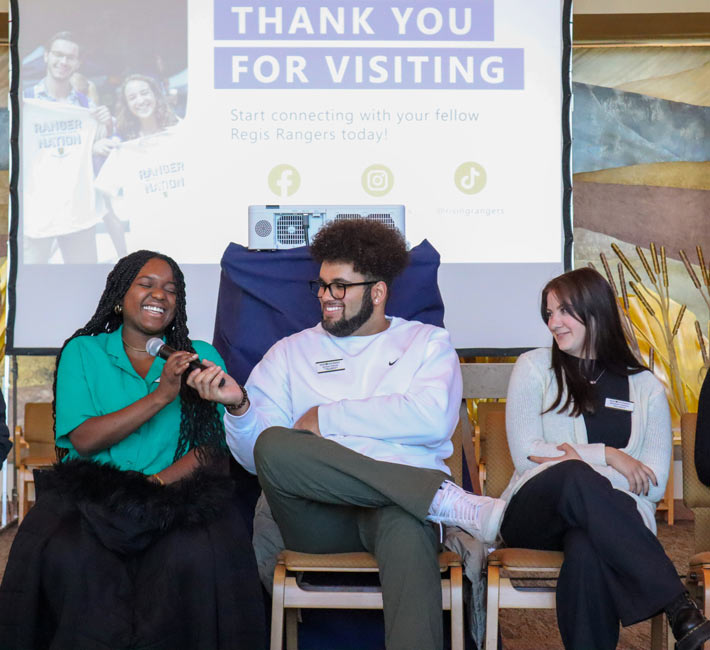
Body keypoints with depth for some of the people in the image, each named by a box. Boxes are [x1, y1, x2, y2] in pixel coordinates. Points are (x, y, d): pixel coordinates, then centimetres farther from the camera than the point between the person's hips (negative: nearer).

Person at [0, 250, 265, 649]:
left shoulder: (201, 357, 15)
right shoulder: (82, 353, 13)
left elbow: (216, 448, 4)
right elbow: (82, 439, -2)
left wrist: (157, 482, -13)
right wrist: (160, 396, -11)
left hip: (177, 492, 0)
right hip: (93, 492, 0)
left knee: (195, 556, -33)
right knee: (67, 556, -33)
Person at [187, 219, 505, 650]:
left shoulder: (428, 343, 16)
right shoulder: (292, 352, 20)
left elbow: (433, 419, -6)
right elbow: (256, 454, 11)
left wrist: (326, 417, -2)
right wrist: (238, 406, -11)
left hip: (398, 501, -2)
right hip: (318, 516, 2)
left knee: (406, 526, -38)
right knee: (274, 446, -30)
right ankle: (446, 501, -28)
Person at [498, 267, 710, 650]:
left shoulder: (646, 388, 14)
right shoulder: (534, 367, 13)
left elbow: (653, 484, 3)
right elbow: (525, 454, 0)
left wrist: (580, 458, -9)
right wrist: (606, 456, -6)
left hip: (610, 518, 0)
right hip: (534, 515, 0)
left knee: (587, 547, -39)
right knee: (573, 475, -37)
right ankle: (679, 606, -39)